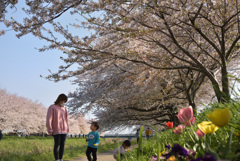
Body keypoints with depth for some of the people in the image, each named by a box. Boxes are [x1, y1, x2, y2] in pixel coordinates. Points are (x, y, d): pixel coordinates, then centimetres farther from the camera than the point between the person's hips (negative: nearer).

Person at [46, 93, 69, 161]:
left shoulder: (64, 108, 14)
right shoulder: (52, 107, -2)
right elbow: (49, 120, -6)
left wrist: (67, 129, 10)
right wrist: (50, 130, -11)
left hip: (64, 130, 5)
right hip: (56, 130, -5)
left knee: (62, 145, 5)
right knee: (57, 145, -6)